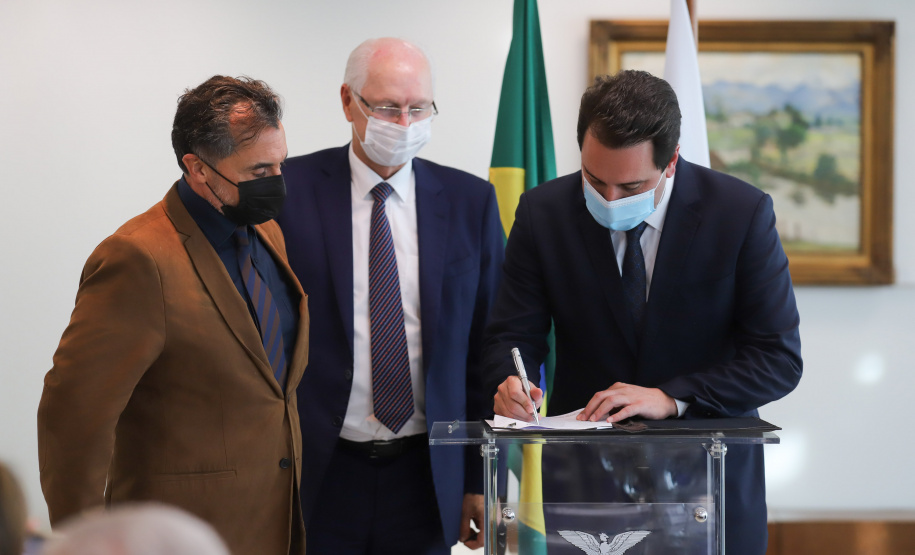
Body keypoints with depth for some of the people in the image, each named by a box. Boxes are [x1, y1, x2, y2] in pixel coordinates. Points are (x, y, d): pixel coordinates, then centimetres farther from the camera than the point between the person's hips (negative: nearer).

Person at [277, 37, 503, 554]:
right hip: (319, 473, -2)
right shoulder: (290, 191, -2)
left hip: (427, 475, 2)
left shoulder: (470, 201, 5)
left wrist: (483, 477, 4)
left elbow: (487, 348, 7)